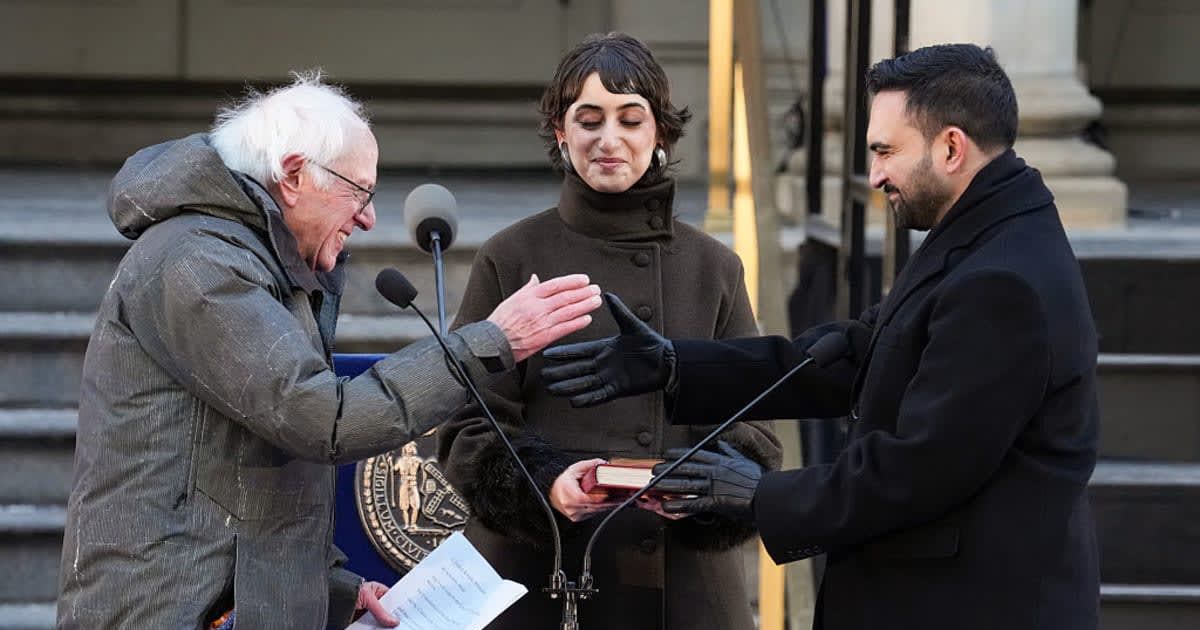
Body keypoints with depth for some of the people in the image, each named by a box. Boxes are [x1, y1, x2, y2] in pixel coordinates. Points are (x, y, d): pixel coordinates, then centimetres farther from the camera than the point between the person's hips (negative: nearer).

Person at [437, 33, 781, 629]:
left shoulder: (713, 267, 8)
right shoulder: (511, 259, 2)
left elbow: (751, 424, 6)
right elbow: (468, 428, -1)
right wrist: (544, 482, -19)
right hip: (540, 580, -2)